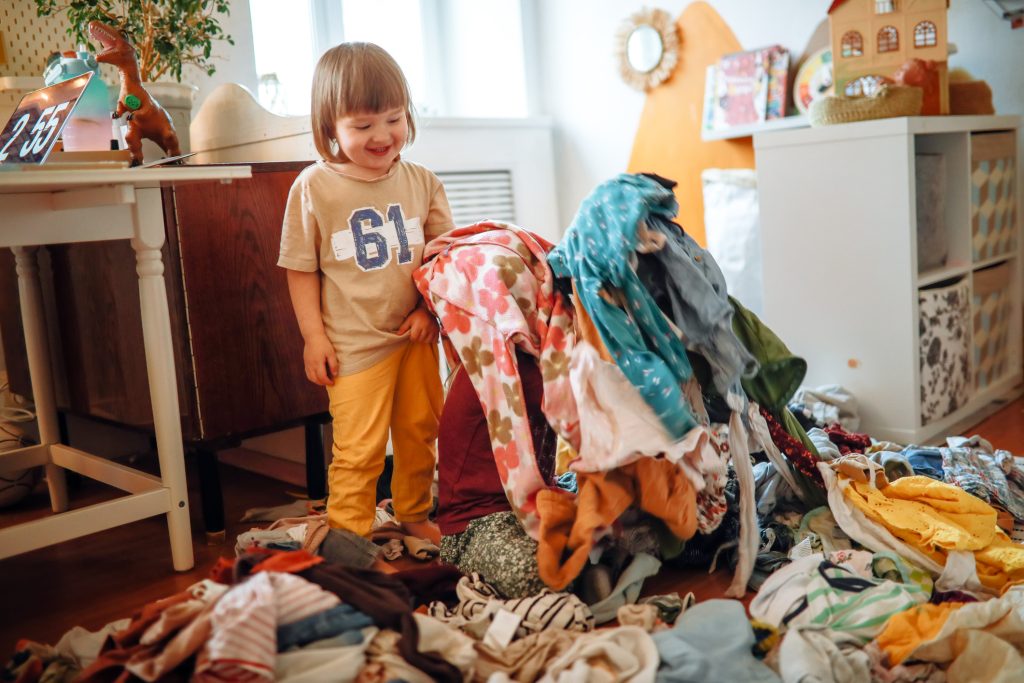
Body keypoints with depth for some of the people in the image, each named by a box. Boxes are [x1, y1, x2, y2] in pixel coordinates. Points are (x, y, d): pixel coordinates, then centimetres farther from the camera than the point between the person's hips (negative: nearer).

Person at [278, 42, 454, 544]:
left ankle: (414, 515, 36)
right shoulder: (313, 188, -8)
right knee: (358, 448, -2)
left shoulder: (421, 182, 1)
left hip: (414, 336, 4)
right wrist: (313, 336, -7)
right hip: (355, 342, -4)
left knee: (420, 432, 16)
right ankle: (349, 537, 14)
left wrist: (430, 310, -4)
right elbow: (302, 268, -4)